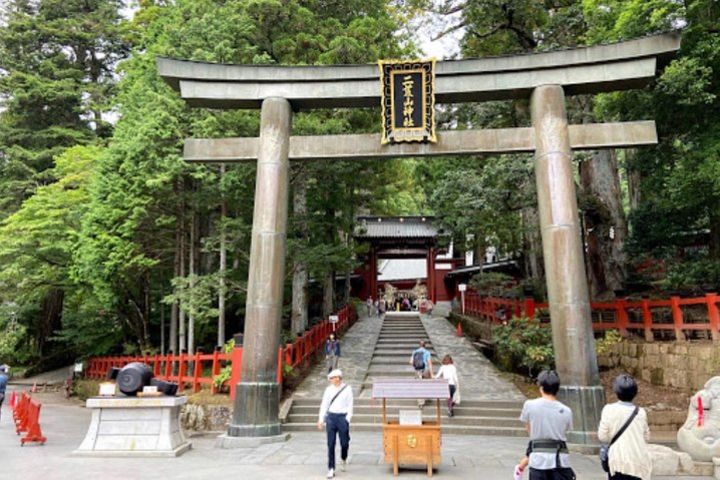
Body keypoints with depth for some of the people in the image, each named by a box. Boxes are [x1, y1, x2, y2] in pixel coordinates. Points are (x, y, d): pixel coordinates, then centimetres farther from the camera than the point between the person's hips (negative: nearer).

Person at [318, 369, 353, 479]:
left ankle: (343, 459, 35)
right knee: (331, 444, 1)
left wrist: (347, 419, -8)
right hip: (331, 417, 2)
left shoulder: (347, 389, -2)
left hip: (342, 417, -2)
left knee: (344, 443, 4)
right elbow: (324, 405, 7)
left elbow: (350, 405, -1)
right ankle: (331, 469, 9)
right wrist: (321, 419, 1)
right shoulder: (329, 389, 5)